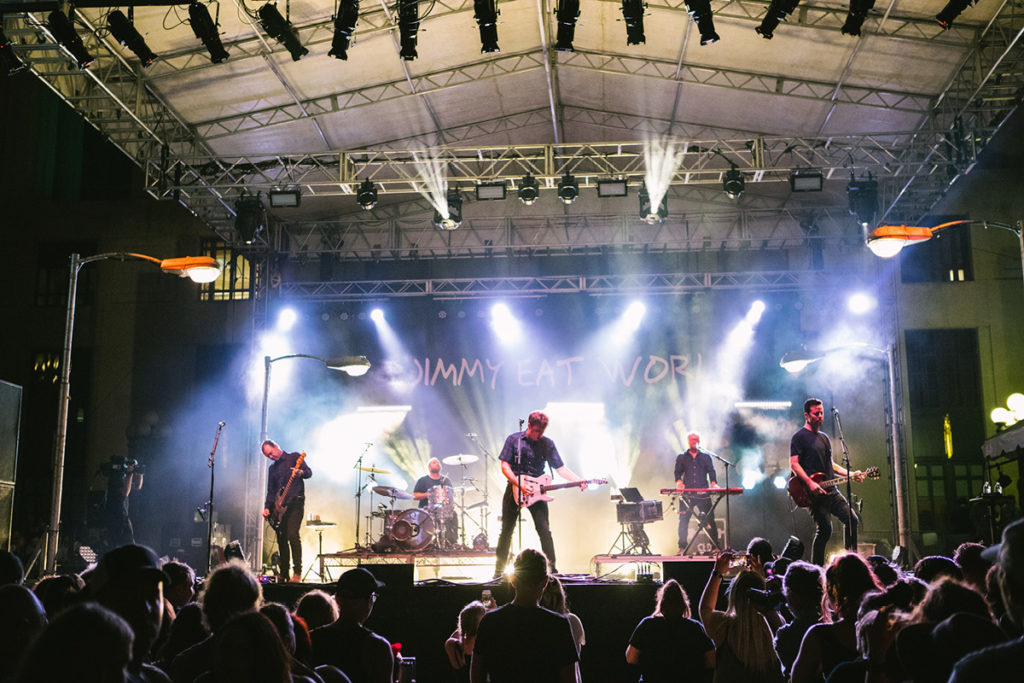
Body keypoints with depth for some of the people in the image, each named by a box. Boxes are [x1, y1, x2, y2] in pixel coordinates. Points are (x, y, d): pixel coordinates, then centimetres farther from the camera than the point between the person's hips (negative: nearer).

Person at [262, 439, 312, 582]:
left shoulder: (294, 458, 3)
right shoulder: (272, 469, 20)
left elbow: (309, 472, -8)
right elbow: (270, 491, 20)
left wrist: (300, 473, -31)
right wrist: (267, 507, 5)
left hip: (295, 502, -6)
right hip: (279, 507, 6)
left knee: (292, 535, -18)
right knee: (281, 539, 5)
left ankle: (297, 573, -17)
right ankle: (284, 573, 12)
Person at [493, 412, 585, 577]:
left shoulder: (547, 444, 3)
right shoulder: (513, 439, -2)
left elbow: (560, 467, 1)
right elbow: (505, 466, -5)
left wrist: (578, 481, -15)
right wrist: (520, 484, -17)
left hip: (537, 491, 1)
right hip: (514, 490, -1)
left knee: (545, 531, -7)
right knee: (506, 531, 2)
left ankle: (552, 569, 1)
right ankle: (498, 571, 11)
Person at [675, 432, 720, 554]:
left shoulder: (706, 456, 13)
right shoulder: (681, 457, 13)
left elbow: (711, 471, 6)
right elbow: (678, 472, 8)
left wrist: (713, 483, -12)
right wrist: (679, 481, -13)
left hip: (703, 493, 0)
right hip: (687, 494, 0)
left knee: (709, 520, -3)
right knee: (683, 520, -2)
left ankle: (717, 546, 2)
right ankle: (682, 547, 4)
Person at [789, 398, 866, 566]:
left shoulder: (824, 438, 21)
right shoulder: (799, 437, -4)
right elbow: (794, 464, -13)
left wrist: (850, 474, 15)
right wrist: (810, 483, -23)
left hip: (831, 491, 8)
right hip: (814, 494, -8)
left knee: (852, 520, 0)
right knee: (825, 528, -13)